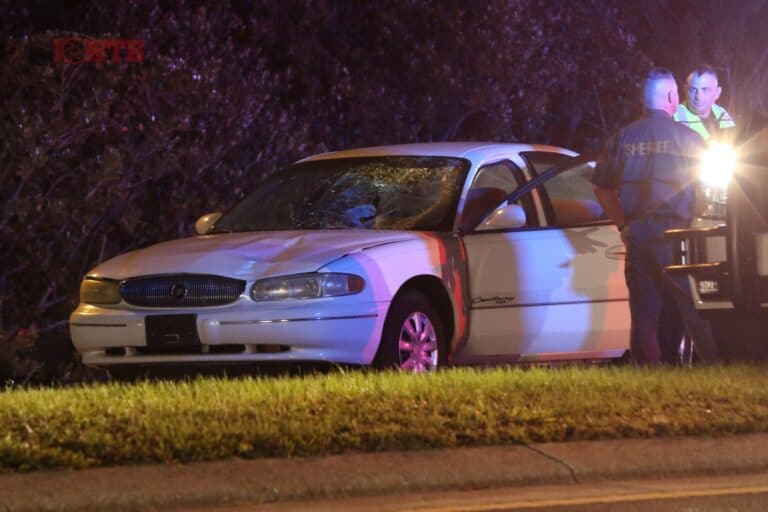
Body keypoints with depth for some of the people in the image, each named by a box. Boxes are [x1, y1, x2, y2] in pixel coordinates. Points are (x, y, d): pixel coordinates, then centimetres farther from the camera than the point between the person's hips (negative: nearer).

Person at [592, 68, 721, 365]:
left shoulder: (622, 138, 7)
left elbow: (602, 189, 11)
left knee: (643, 315, 5)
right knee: (695, 312, 3)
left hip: (637, 239, 3)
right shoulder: (687, 138, -4)